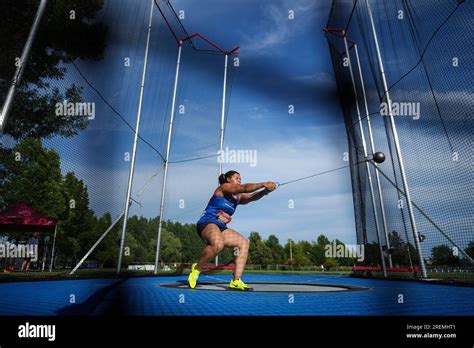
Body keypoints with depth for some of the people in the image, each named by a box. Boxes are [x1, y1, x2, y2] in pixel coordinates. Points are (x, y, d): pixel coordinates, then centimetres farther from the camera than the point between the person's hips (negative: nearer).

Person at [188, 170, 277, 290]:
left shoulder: (238, 197, 17)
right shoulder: (223, 187, -4)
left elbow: (251, 197, -2)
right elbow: (244, 188, -19)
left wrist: (264, 192, -19)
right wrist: (263, 184, -23)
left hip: (220, 228, 9)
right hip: (207, 223, -9)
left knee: (244, 242, -2)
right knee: (218, 244, -36)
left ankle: (236, 281, -5)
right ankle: (197, 268, -10)